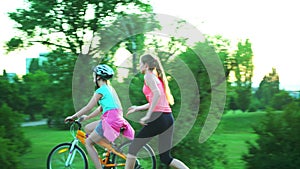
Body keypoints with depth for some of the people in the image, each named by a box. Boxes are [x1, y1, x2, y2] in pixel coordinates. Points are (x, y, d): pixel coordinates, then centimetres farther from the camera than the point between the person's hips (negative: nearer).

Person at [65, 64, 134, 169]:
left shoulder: (101, 90, -7)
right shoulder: (110, 89, 20)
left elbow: (88, 107, -5)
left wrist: (73, 117, 5)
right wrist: (87, 117, 28)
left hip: (110, 120, -9)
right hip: (117, 119, 9)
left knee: (88, 142, 3)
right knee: (87, 128, 20)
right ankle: (110, 147, 10)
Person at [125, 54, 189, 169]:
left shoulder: (148, 76, -3)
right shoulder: (157, 77, 23)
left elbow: (157, 94, -19)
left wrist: (148, 115, -22)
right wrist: (138, 108, 31)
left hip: (158, 117, -8)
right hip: (168, 118, 9)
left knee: (133, 148, 5)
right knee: (165, 158, 10)